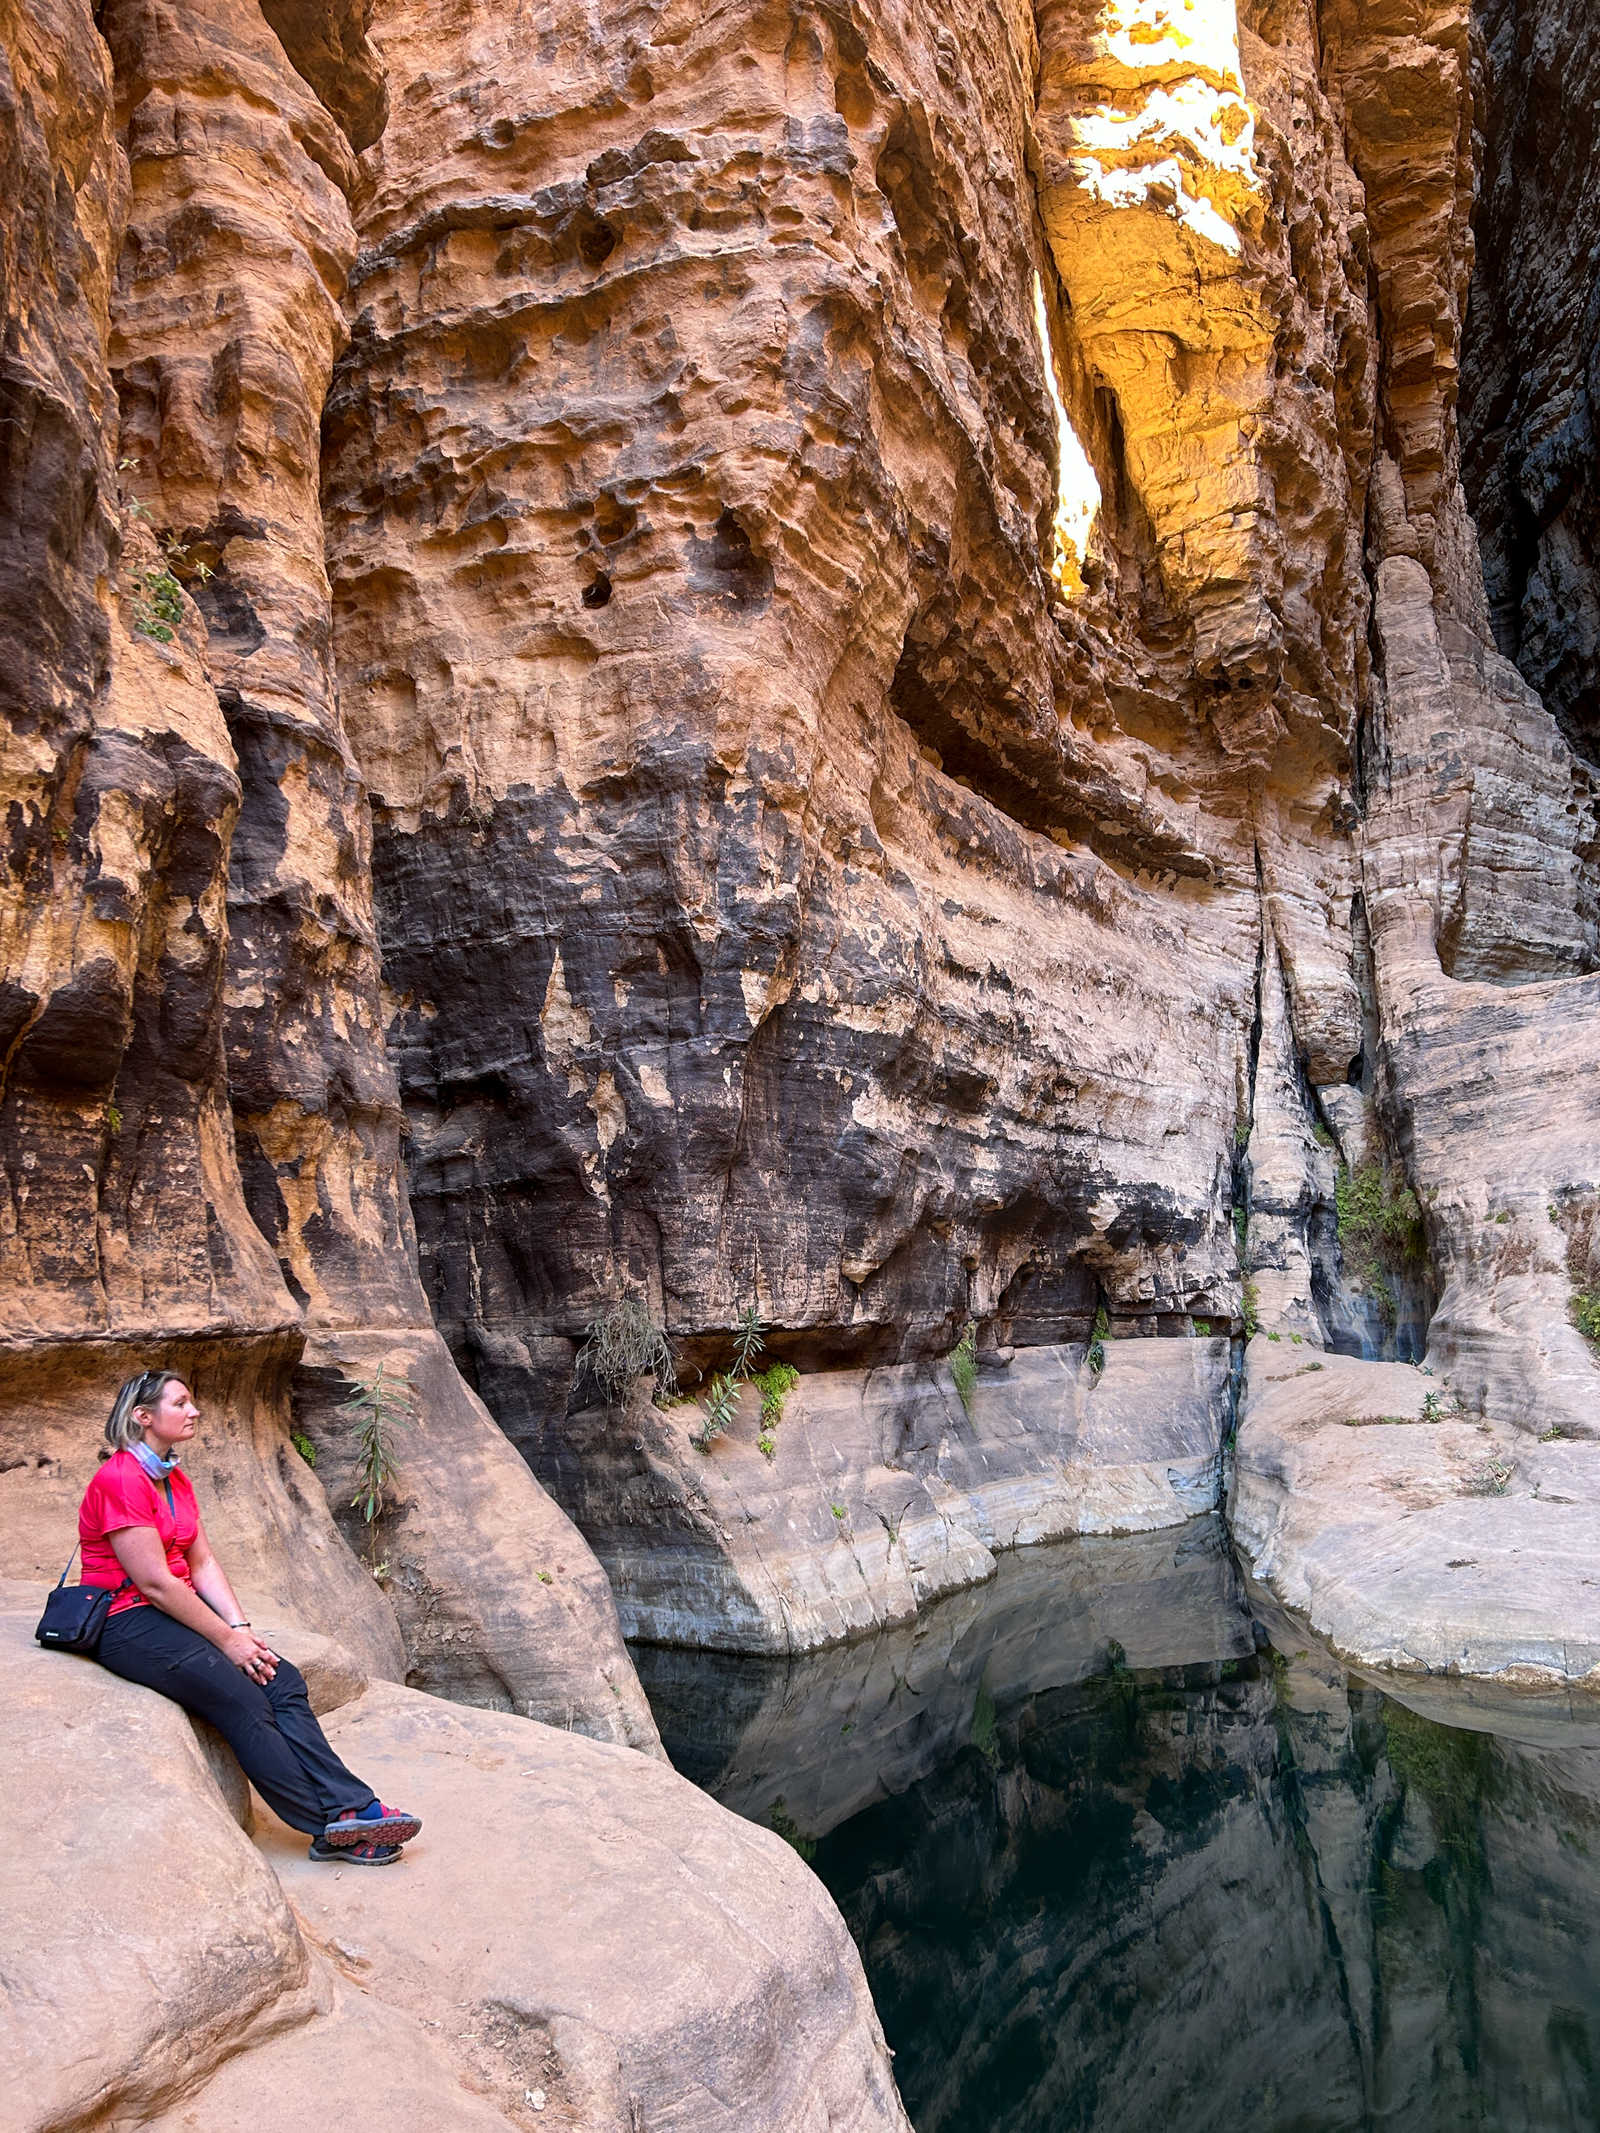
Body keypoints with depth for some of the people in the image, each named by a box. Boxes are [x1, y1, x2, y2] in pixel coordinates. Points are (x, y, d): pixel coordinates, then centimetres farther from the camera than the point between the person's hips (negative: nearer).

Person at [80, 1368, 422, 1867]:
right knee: (244, 1701, -22)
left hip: (175, 1614, 8)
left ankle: (350, 1807, -19)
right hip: (129, 1624, -8)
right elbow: (153, 1582, -19)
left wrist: (241, 1628, -4)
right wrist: (227, 1639, -15)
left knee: (284, 1681, -13)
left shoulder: (174, 1479, 13)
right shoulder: (120, 1479, -16)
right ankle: (332, 1828, -17)